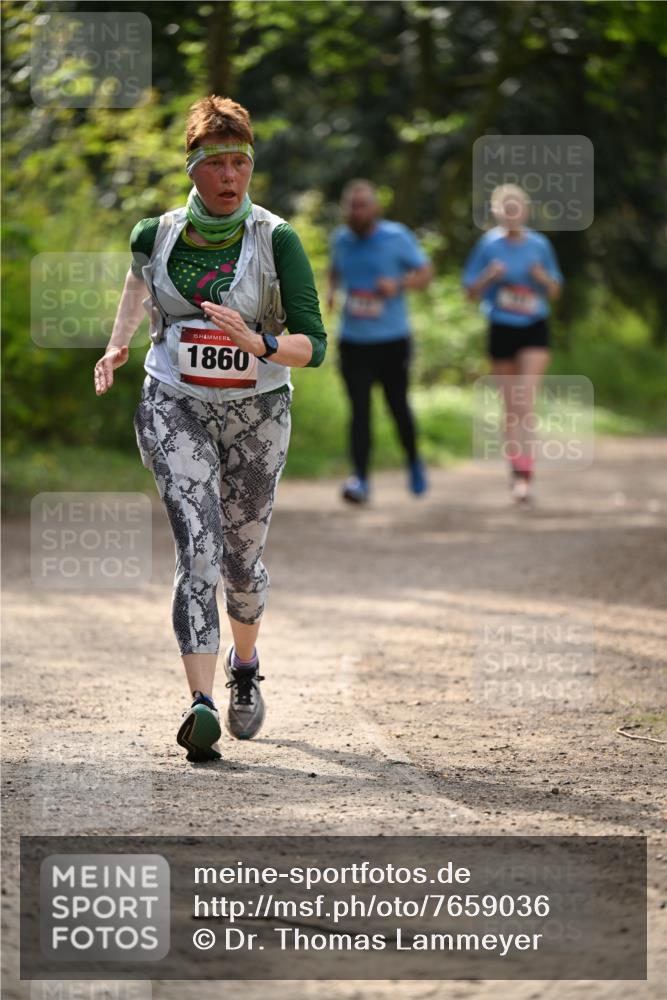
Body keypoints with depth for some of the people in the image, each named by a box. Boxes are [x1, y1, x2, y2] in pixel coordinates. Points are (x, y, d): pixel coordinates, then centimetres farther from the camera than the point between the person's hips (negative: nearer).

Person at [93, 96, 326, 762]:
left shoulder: (275, 239, -10)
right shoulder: (158, 234, -3)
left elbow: (313, 344, -15)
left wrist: (258, 343, -32)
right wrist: (116, 347, 14)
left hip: (256, 412, 0)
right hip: (175, 407, 0)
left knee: (241, 557, 13)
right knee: (197, 550, -18)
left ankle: (244, 668, 44)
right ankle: (201, 705, -27)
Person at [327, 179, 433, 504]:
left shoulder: (397, 237, -6)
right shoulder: (340, 239, 5)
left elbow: (425, 273, 1)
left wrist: (399, 284, -19)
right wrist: (332, 291, 2)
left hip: (392, 339, -2)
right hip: (353, 340, 2)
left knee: (397, 405, 8)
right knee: (360, 410, -9)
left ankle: (414, 462, 35)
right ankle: (360, 479, -13)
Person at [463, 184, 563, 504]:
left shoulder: (539, 245, 2)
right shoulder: (488, 245, -1)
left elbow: (555, 291, 10)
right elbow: (471, 290, 2)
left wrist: (543, 277, -12)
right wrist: (490, 276, -16)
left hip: (534, 331, -1)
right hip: (501, 330, 1)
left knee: (526, 402, -13)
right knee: (511, 407, 7)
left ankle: (524, 472, -17)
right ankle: (516, 473, 18)